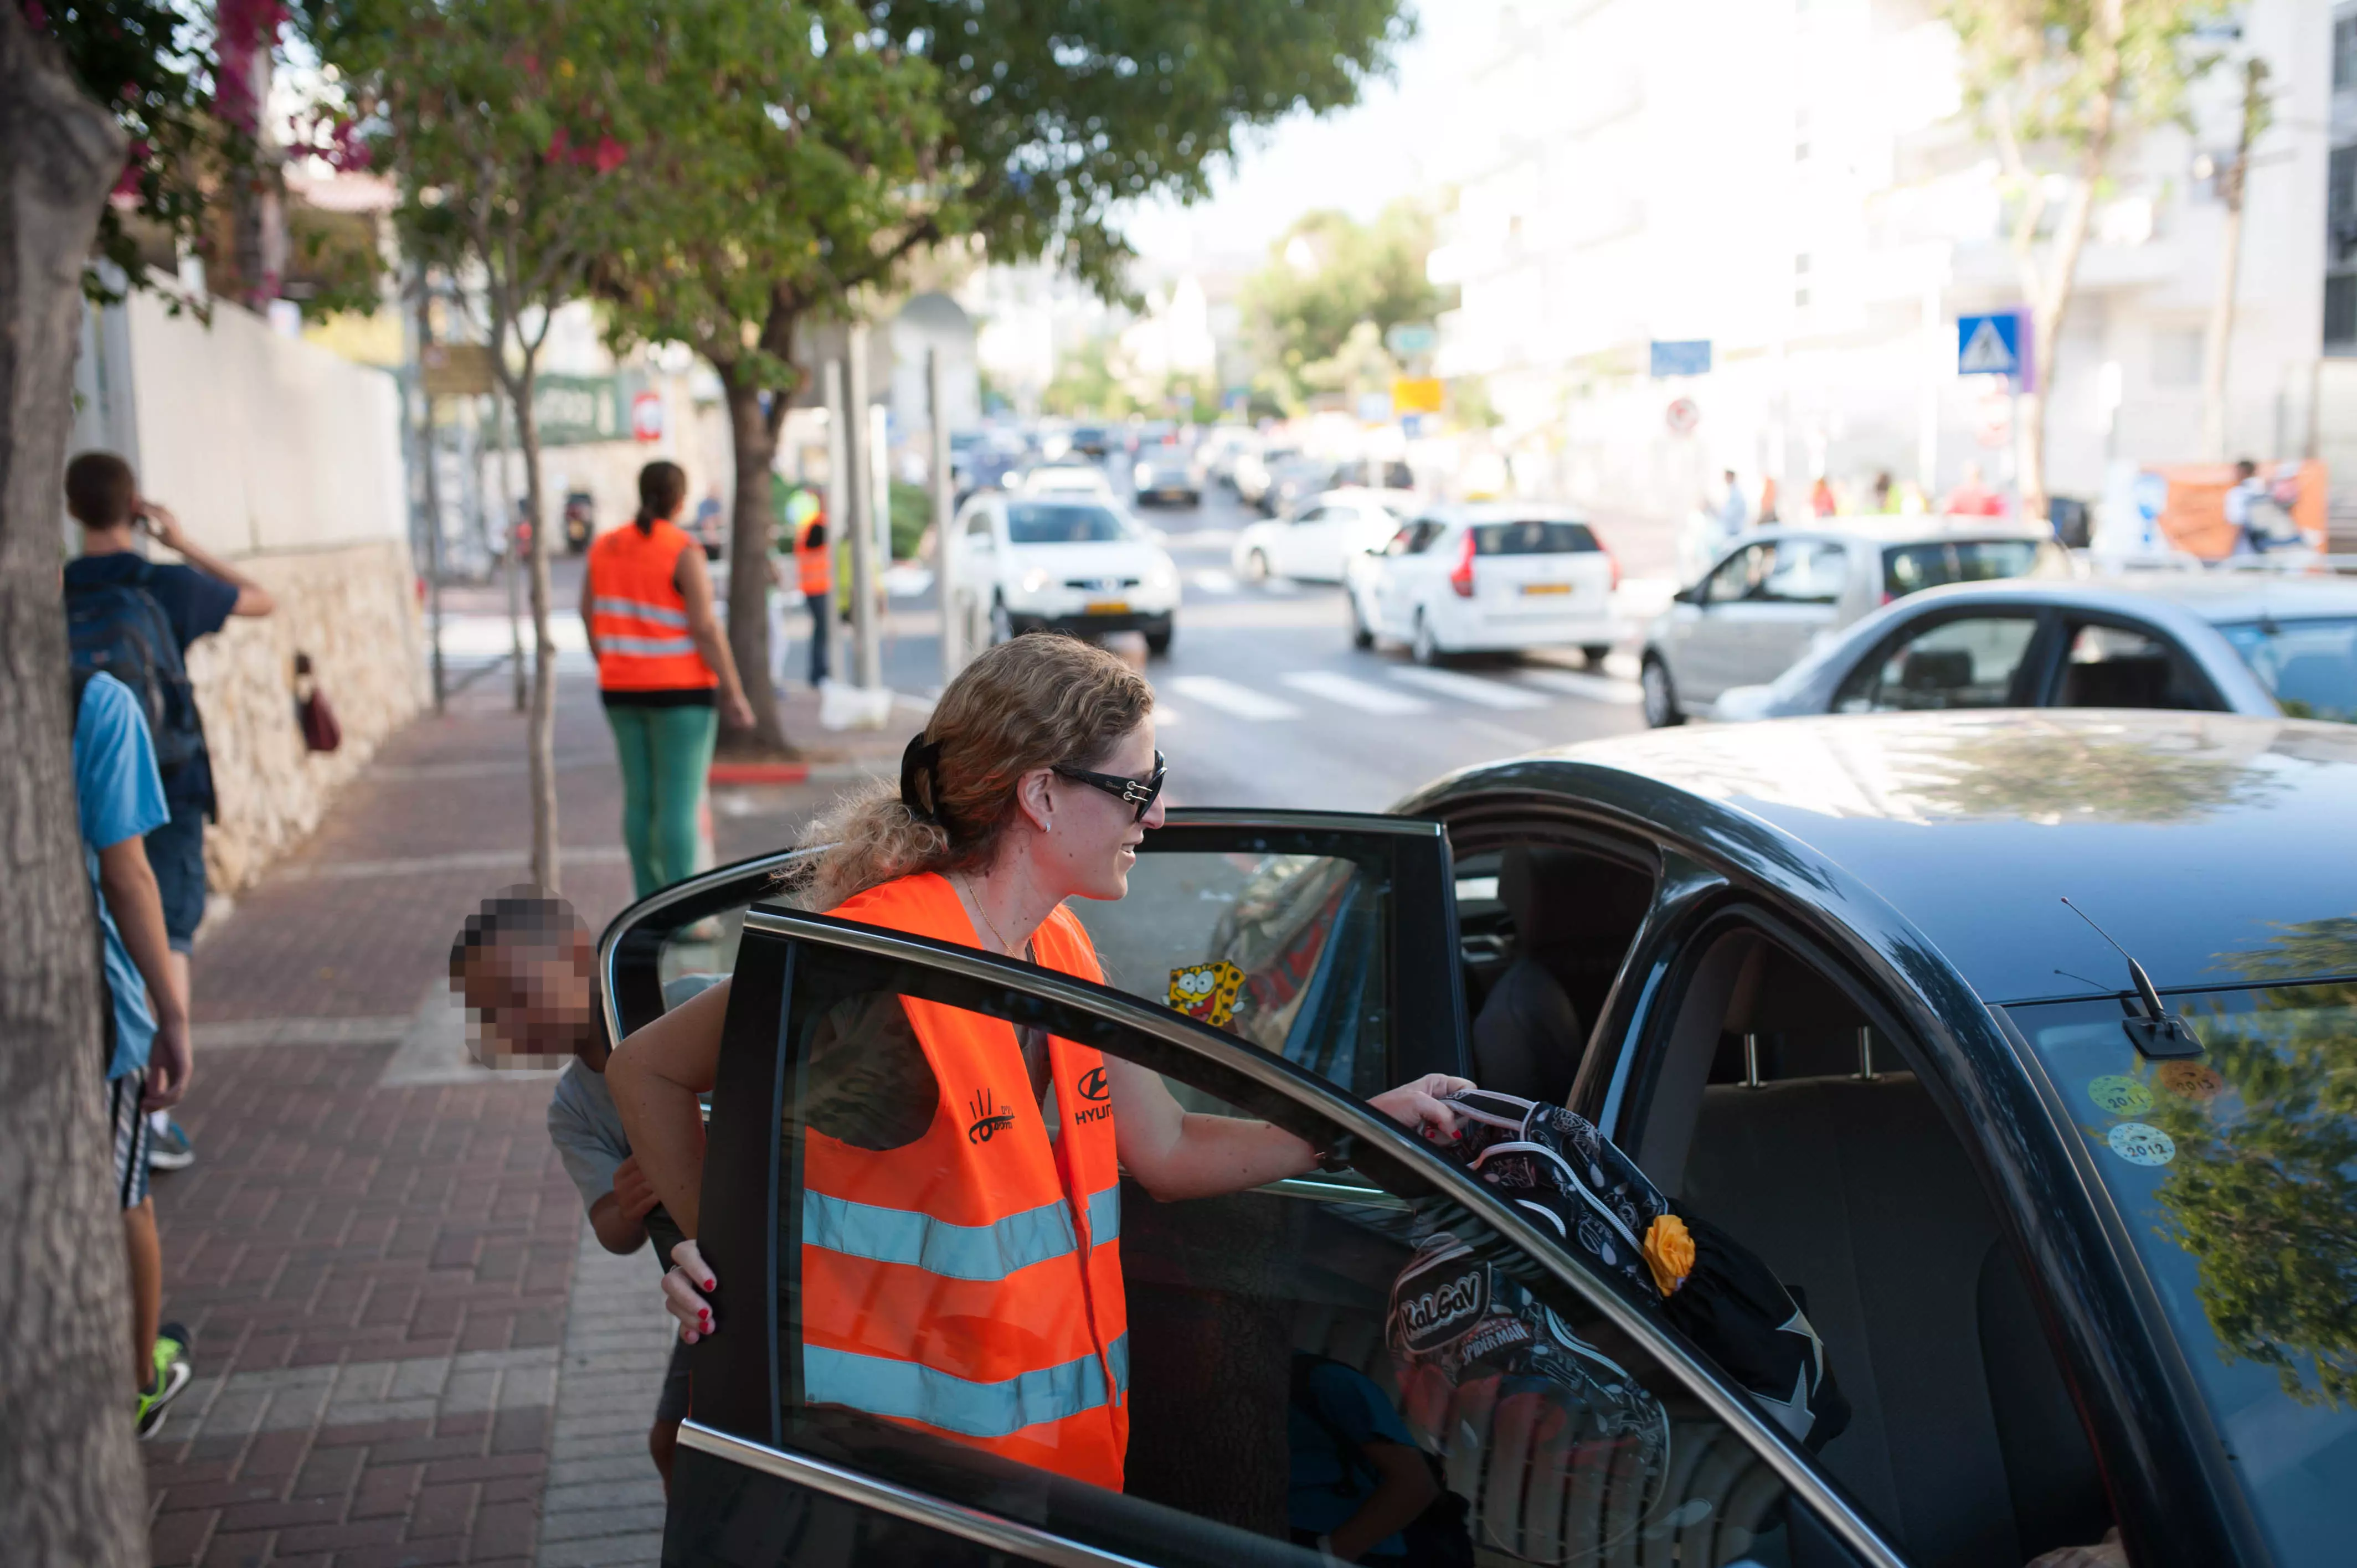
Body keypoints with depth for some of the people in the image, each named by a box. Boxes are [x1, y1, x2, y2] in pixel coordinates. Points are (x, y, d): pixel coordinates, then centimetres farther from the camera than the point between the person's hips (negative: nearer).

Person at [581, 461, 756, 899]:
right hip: (680, 690, -6)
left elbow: (590, 616, 10)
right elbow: (706, 628, -18)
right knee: (680, 802, -3)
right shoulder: (684, 552, -14)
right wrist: (734, 693, -13)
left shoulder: (605, 546, 4)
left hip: (624, 690, 6)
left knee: (641, 799, 12)